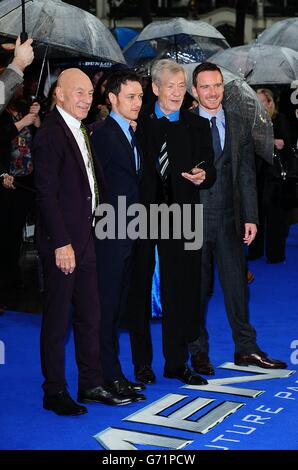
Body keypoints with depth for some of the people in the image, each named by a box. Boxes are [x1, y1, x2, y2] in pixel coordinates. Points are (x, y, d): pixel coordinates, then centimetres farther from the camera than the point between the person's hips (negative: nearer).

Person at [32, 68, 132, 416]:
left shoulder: (81, 132, 14)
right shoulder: (50, 134, -13)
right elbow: (46, 194, -18)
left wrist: (89, 235, 11)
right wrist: (61, 244, -20)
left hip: (84, 239, 9)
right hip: (61, 243, -9)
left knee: (89, 316, 13)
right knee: (57, 320, 1)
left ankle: (91, 385, 23)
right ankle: (55, 392, 11)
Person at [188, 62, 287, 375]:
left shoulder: (239, 125, 8)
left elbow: (246, 174, 7)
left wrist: (250, 217, 2)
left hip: (229, 218, 2)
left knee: (236, 283, 6)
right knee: (196, 288, 6)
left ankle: (246, 349, 16)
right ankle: (198, 352, 18)